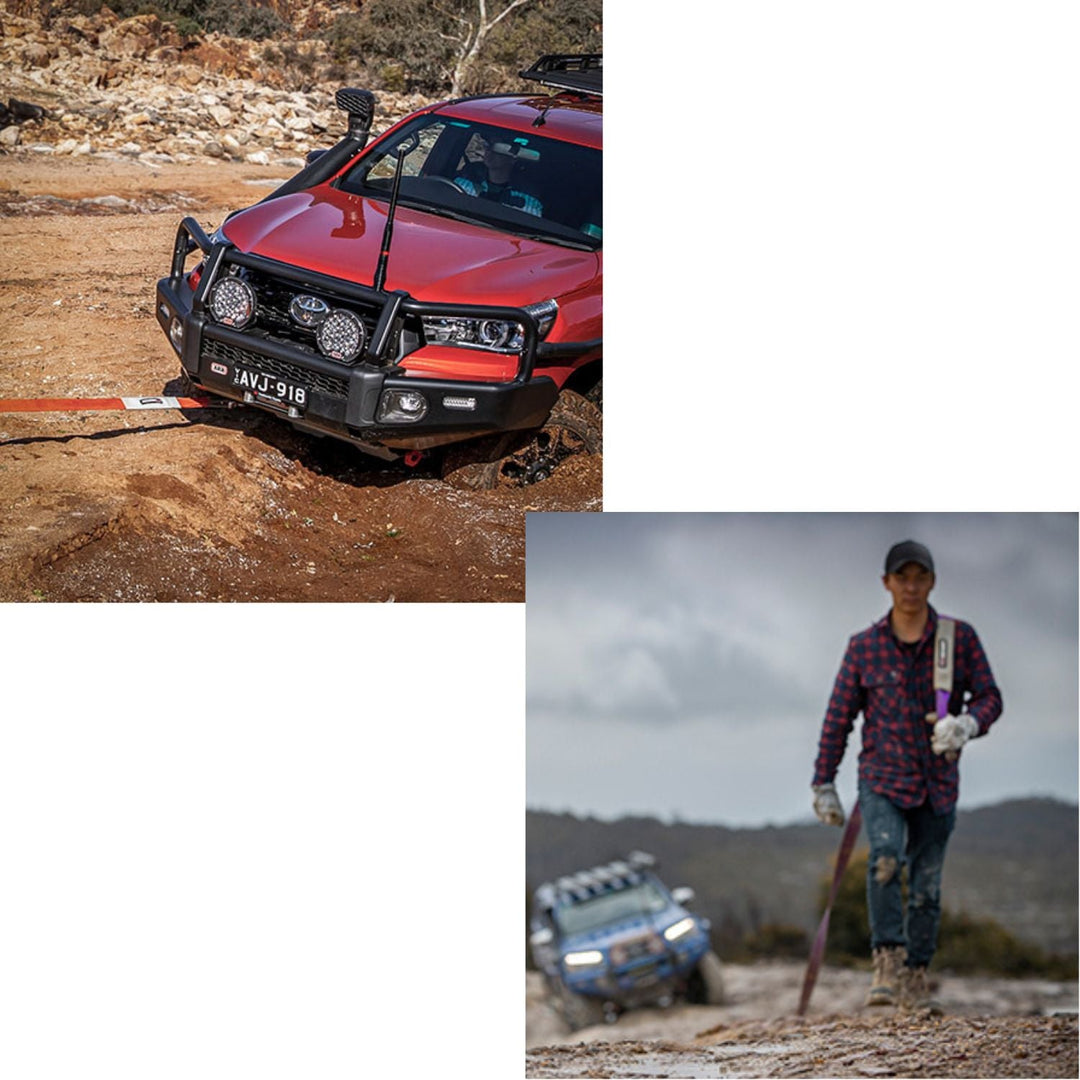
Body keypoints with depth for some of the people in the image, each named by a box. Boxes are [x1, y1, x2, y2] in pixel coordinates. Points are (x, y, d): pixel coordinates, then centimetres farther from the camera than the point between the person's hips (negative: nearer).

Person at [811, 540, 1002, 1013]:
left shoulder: (960, 638, 1)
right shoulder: (864, 646, 0)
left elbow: (989, 697, 1)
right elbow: (838, 717, 6)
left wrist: (967, 724, -22)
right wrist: (824, 784, 4)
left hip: (938, 783, 2)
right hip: (882, 778, -1)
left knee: (927, 887, 4)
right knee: (885, 858, -26)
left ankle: (914, 981, 14)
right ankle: (887, 964, -23)